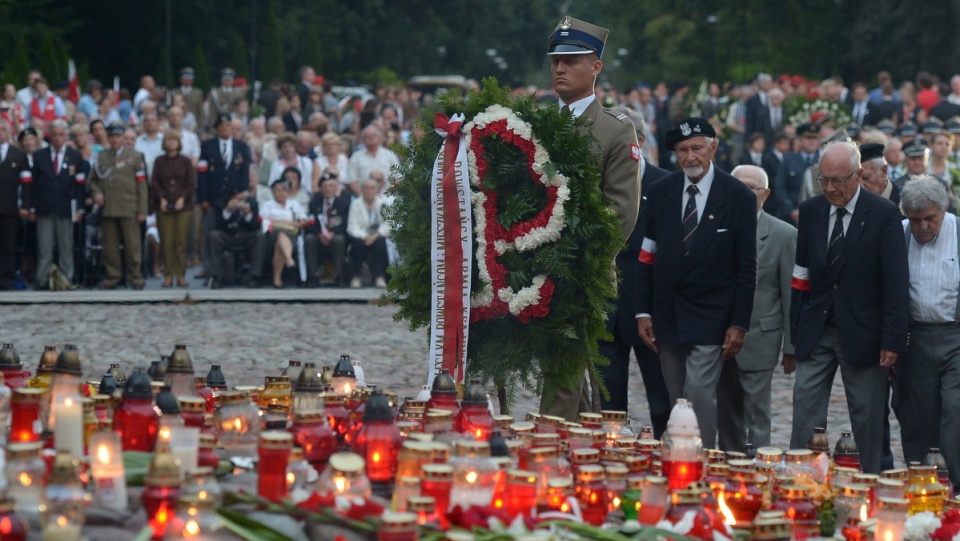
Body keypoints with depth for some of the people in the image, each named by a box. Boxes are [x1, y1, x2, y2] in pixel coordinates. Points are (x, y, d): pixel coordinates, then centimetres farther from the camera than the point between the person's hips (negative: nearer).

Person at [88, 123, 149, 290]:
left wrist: (142, 210, -4)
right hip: (107, 209, 2)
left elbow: (141, 184, 2)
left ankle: (135, 276, 5)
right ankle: (112, 277, 11)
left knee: (132, 245, -2)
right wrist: (96, 192, -3)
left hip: (128, 209, -2)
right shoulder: (101, 157, 12)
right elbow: (93, 180, 20)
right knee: (110, 246, 4)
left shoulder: (134, 156, 5)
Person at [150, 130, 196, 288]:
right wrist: (161, 199, -10)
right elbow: (154, 183, 4)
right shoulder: (159, 161, 8)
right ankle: (168, 275, 0)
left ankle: (181, 275, 1)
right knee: (166, 242, -3)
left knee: (181, 242, -3)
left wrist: (183, 198, -10)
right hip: (164, 207, 0)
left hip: (183, 206, 0)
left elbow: (191, 183, 3)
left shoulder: (185, 161, 7)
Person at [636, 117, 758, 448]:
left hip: (710, 319, -4)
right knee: (677, 403, 7)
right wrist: (643, 312, 2)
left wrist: (739, 323, -7)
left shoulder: (739, 197, -3)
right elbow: (648, 257, 9)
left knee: (699, 397, -13)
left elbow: (747, 267, -3)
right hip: (667, 318, 4)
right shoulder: (659, 194, 6)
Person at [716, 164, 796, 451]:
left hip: (758, 339, -3)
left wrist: (791, 347, -2)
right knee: (727, 415, 10)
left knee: (756, 416, -5)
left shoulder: (784, 234, 0)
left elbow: (791, 295, 0)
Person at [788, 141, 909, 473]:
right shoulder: (810, 211, 5)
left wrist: (893, 340, -14)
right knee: (805, 410, -1)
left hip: (861, 333, -4)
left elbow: (896, 283, -10)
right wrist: (796, 330, 3)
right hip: (816, 330, 4)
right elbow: (802, 273, 9)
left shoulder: (884, 215, -8)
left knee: (867, 418, 4)